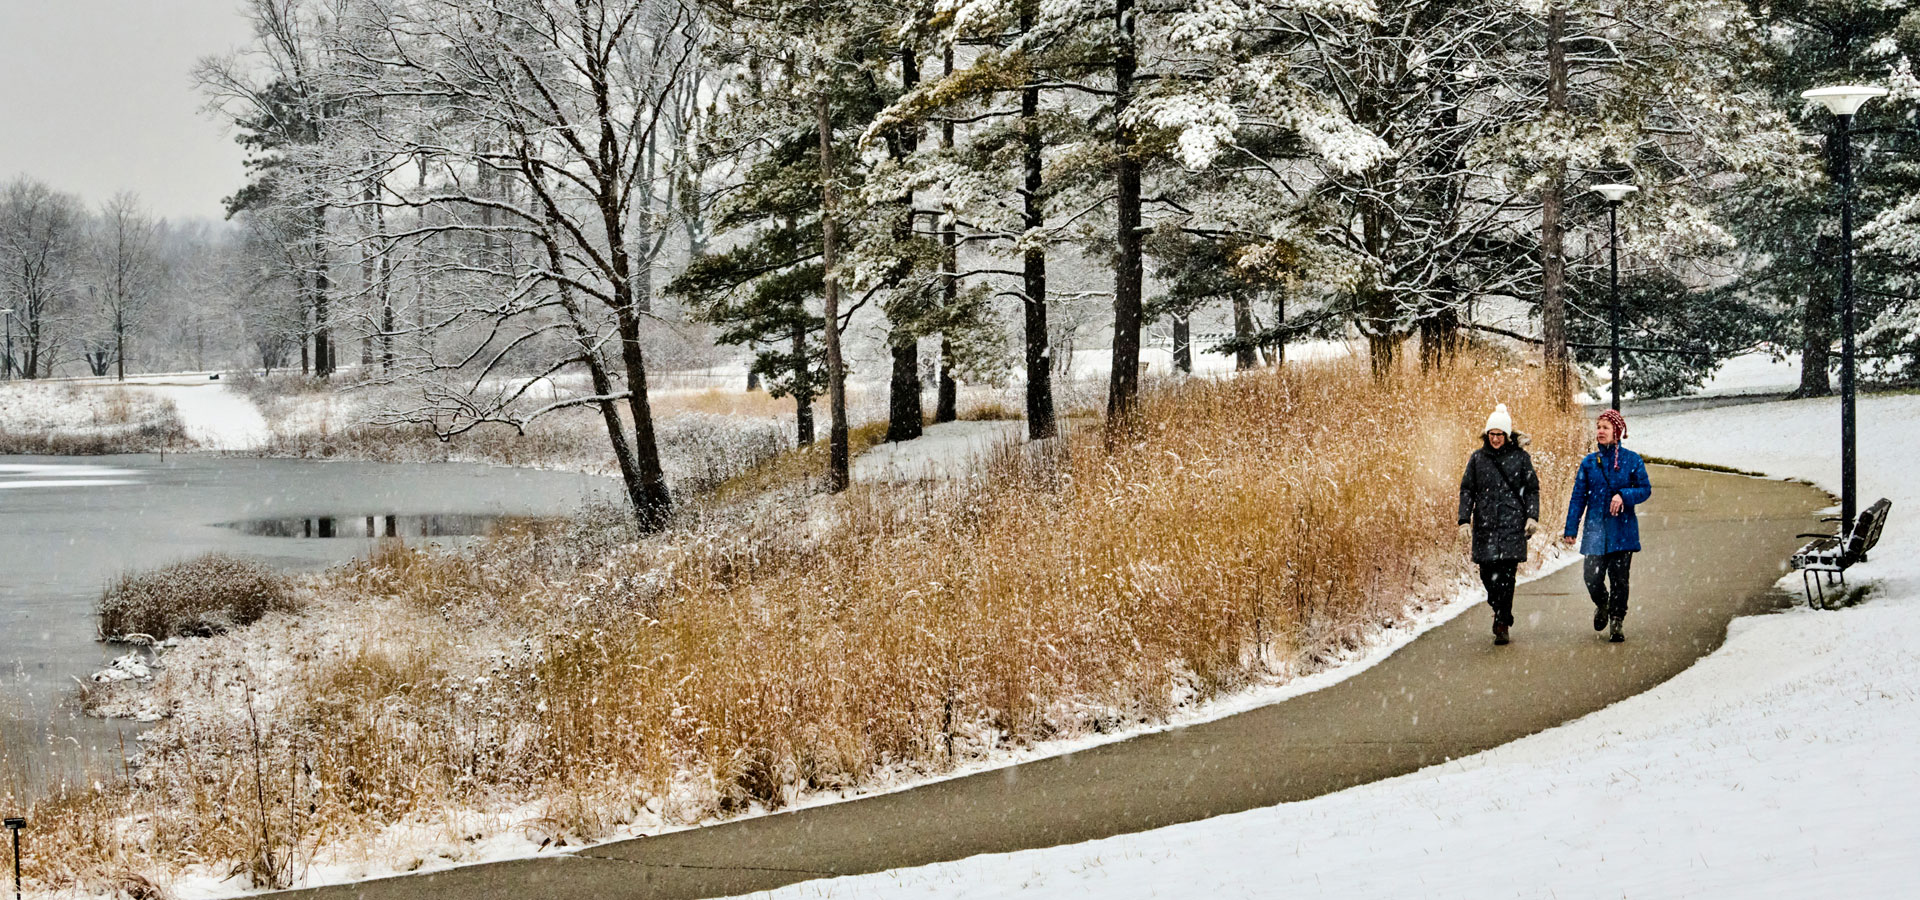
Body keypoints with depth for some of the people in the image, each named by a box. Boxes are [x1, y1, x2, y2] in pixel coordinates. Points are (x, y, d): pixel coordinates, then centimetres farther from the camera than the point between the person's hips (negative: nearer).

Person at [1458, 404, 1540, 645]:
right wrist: (1464, 519, 0)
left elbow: (1532, 489, 7)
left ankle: (1502, 625, -6)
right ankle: (1501, 613, 25)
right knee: (1487, 573, 1)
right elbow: (1467, 490, 10)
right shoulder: (1477, 458, 10)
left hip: (1512, 525, -2)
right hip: (1485, 525, 2)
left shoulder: (1520, 457, 5)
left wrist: (1532, 516, -5)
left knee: (1506, 573, -10)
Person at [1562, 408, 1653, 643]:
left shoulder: (1632, 460, 1)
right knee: (1592, 578, -3)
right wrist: (1571, 530, 3)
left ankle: (1616, 623, 10)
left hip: (1622, 529, -2)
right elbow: (1578, 497, 7)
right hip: (1595, 529, 2)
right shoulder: (1589, 462, 6)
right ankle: (1602, 605, 30)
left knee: (1619, 578, -3)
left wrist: (1624, 496, -17)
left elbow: (1645, 489, 2)